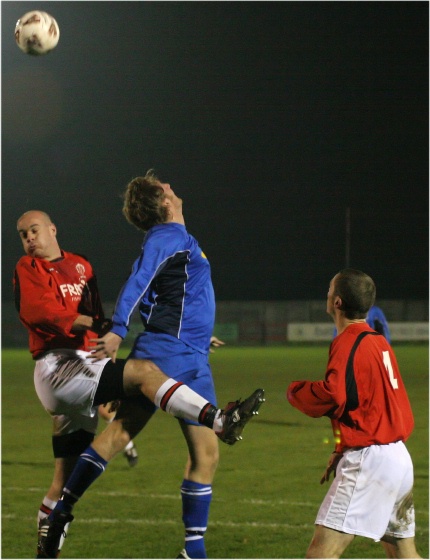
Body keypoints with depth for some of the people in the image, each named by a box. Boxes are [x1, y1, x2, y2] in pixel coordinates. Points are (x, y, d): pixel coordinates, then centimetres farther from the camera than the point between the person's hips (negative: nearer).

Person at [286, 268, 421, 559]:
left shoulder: (349, 344, -12)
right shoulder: (379, 342, 17)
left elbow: (331, 396, -27)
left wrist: (295, 390, -7)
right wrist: (344, 452, 19)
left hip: (368, 459, -10)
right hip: (399, 457, 10)